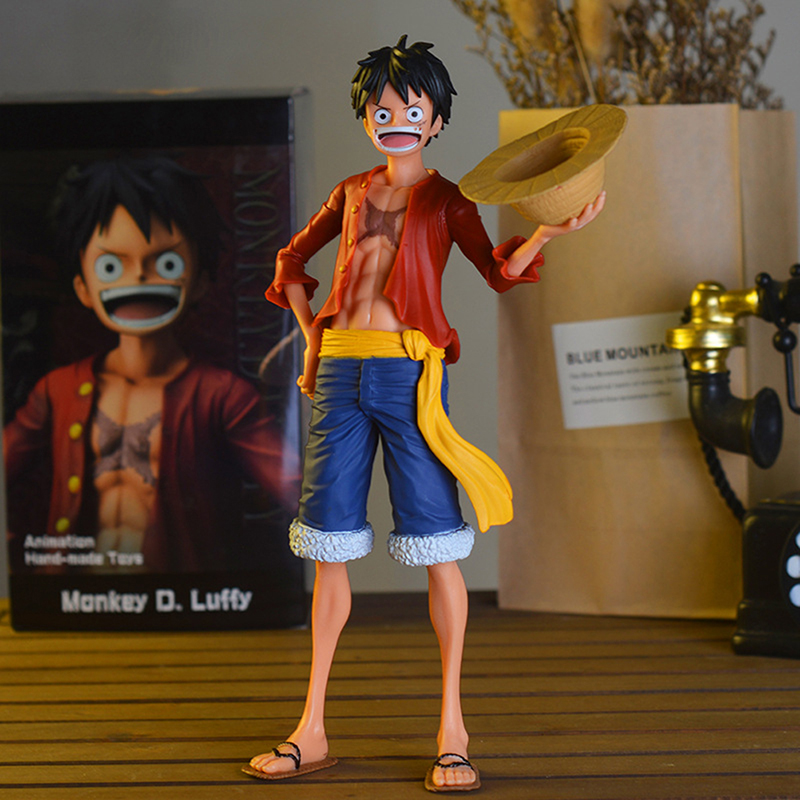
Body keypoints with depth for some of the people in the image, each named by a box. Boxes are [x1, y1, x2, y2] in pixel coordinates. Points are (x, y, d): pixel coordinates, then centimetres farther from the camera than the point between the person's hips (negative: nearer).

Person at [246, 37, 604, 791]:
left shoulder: (445, 200, 7)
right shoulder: (352, 193, 16)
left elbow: (500, 270, -9)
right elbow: (293, 260, 28)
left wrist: (549, 230, -27)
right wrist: (312, 339, 16)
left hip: (408, 374, -3)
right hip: (340, 369, 4)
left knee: (435, 546, -5)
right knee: (330, 549, 5)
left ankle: (451, 730, 4)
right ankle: (312, 730, 13)